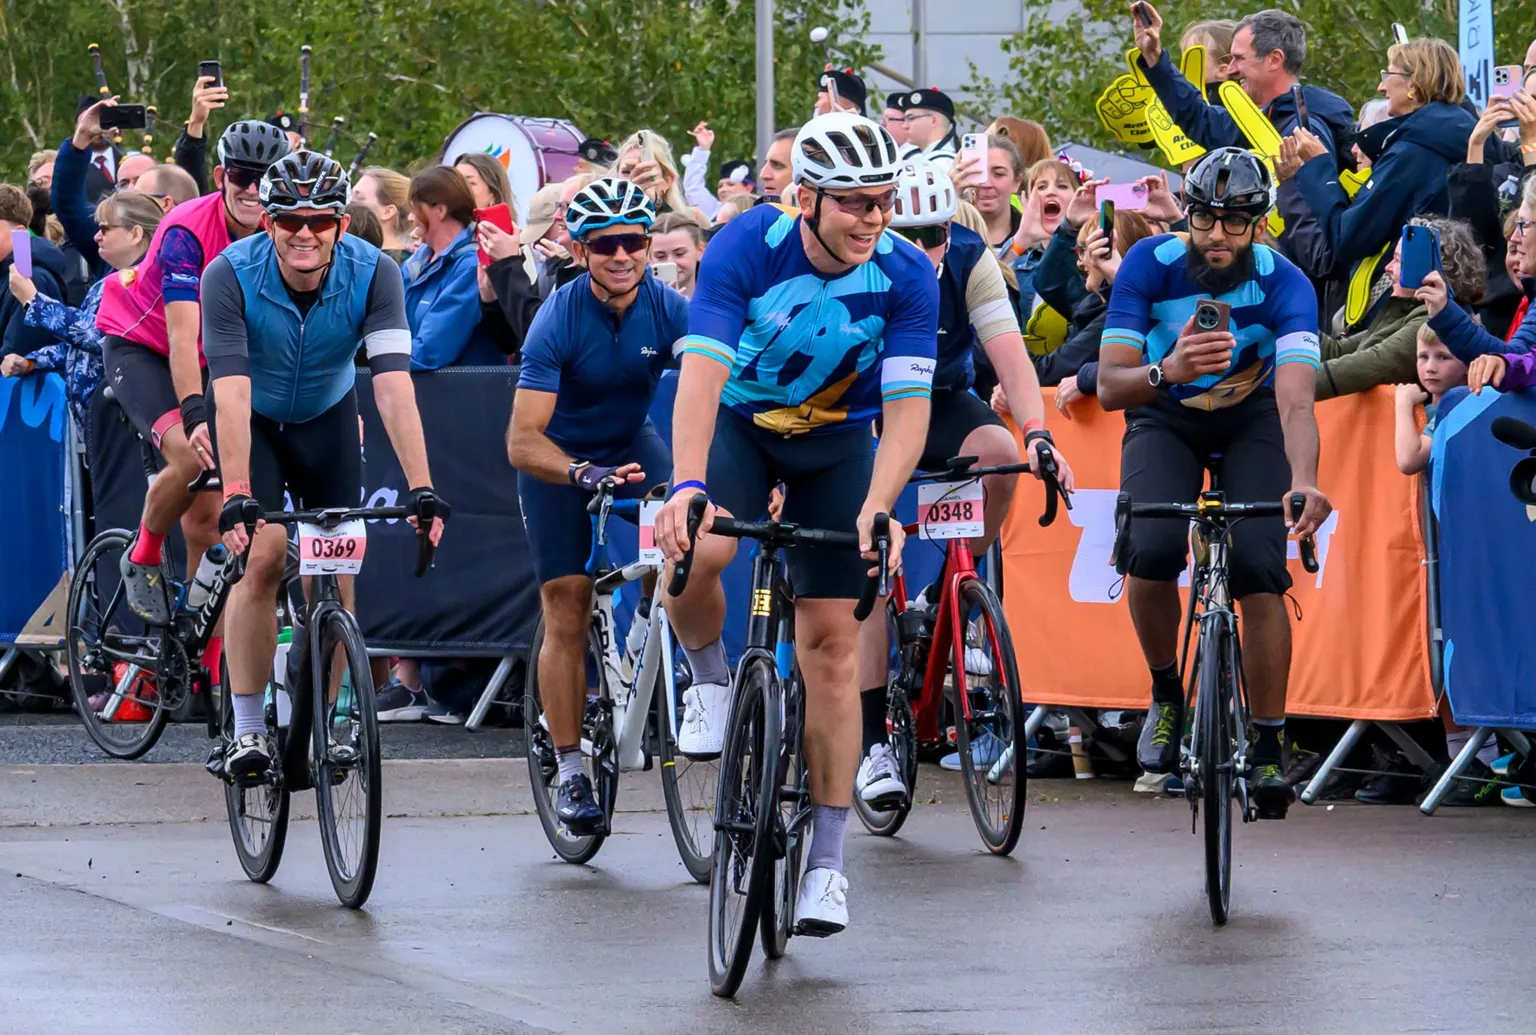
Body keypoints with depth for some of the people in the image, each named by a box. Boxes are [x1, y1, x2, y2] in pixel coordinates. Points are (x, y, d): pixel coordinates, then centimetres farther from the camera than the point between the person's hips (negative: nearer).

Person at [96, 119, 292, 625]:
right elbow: (183, 335, -35)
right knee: (192, 458, -28)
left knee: (207, 509, -4)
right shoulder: (187, 231, -28)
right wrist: (196, 416, -46)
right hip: (140, 348, -5)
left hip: (212, 361, 5)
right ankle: (143, 558, -4)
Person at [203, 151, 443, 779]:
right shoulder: (231, 276, -30)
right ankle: (247, 728, -13)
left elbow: (393, 385, -33)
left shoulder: (374, 274, -26)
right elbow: (231, 394, -37)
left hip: (326, 417, 2)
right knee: (263, 556, -19)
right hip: (252, 419, -2)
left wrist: (421, 489, -42)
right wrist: (235, 496, -47)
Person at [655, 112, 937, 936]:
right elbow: (701, 374, -36)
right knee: (693, 550, -34)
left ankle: (827, 860, 2)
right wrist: (687, 487, -51)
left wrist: (876, 510, -43)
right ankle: (712, 680, -1)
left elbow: (908, 407, -27)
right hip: (739, 421, -1)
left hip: (837, 441, 1)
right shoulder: (748, 248, -28)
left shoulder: (907, 277, -23)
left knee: (831, 642, -4)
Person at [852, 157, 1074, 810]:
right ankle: (874, 743, -10)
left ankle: (944, 601, -10)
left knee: (996, 451, -33)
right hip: (865, 410, -1)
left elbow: (1009, 353, -28)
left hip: (942, 405, 2)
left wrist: (1038, 435, -43)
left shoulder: (972, 262, -20)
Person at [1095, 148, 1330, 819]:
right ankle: (1165, 694, 1)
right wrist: (1166, 372, -52)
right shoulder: (1150, 266, -24)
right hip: (1165, 418, 0)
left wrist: (1303, 481, -60)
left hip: (1251, 421, 0)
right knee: (1151, 551, -26)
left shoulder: (1283, 284, -28)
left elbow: (1296, 399, -40)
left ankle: (1269, 748, -8)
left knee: (1259, 567, -21)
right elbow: (1109, 386, -29)